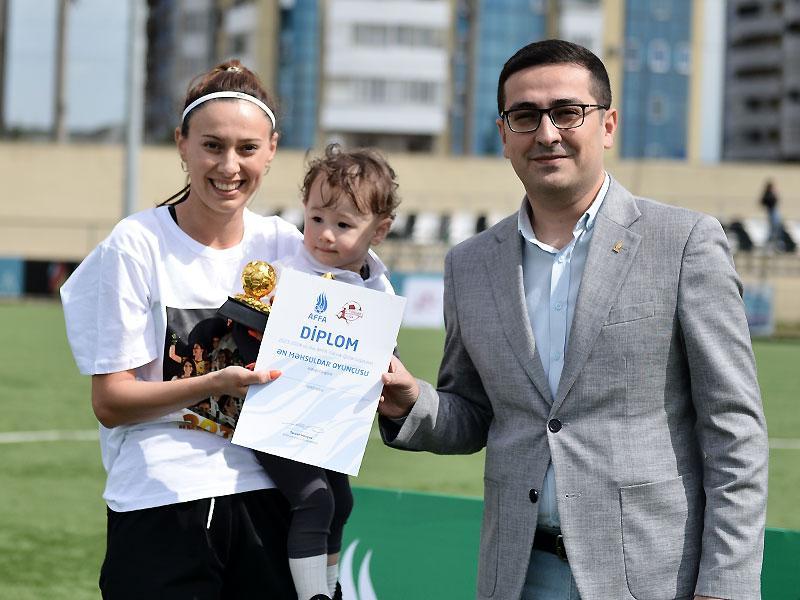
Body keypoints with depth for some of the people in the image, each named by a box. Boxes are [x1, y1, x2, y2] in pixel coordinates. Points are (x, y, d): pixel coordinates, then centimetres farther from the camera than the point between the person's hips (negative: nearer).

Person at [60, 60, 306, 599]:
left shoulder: (287, 246, 6)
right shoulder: (137, 245, -6)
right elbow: (110, 402, -7)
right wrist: (212, 385, -21)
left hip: (263, 501, 4)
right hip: (161, 506, -4)